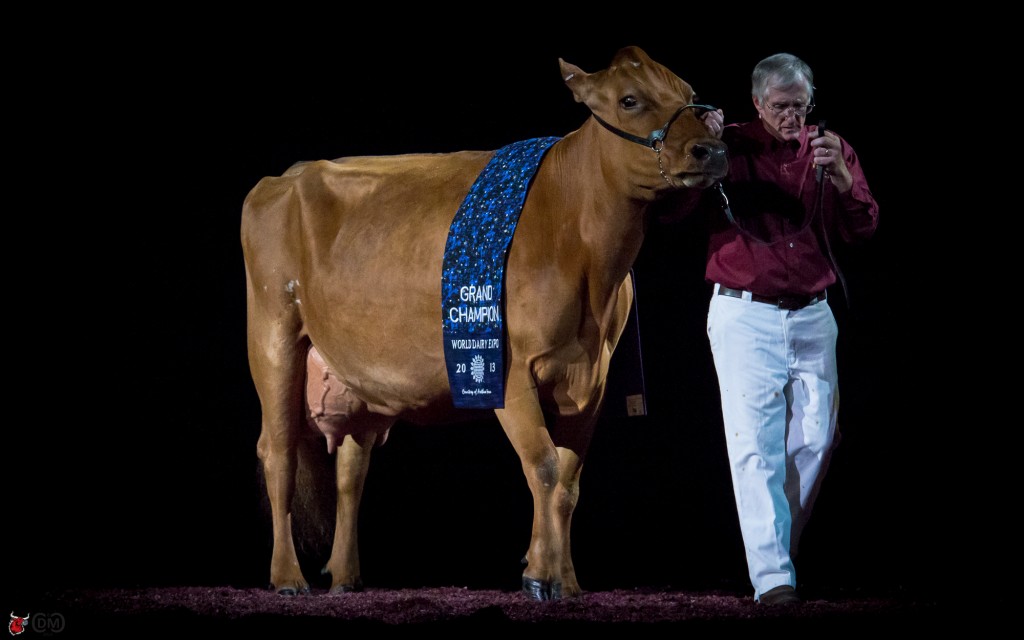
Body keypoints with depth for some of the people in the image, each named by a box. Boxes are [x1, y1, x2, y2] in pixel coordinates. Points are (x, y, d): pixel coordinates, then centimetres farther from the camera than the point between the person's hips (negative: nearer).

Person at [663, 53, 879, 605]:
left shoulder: (831, 150, 8)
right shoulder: (730, 146, 0)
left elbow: (863, 228, 1)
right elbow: (676, 205, -8)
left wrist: (840, 176, -16)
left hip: (812, 316, 4)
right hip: (745, 316, -4)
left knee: (815, 440, 5)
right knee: (756, 445, -10)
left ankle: (784, 548, 23)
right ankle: (771, 575, -13)